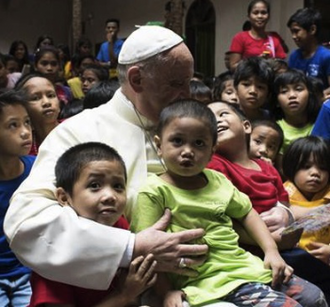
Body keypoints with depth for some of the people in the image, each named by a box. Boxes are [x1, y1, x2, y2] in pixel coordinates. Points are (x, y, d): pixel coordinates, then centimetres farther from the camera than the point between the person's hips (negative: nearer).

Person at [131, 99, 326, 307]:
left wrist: (272, 251, 9)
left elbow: (246, 213, 19)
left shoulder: (218, 181, 7)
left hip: (249, 266, 7)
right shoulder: (155, 191, -11)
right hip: (214, 281, -7)